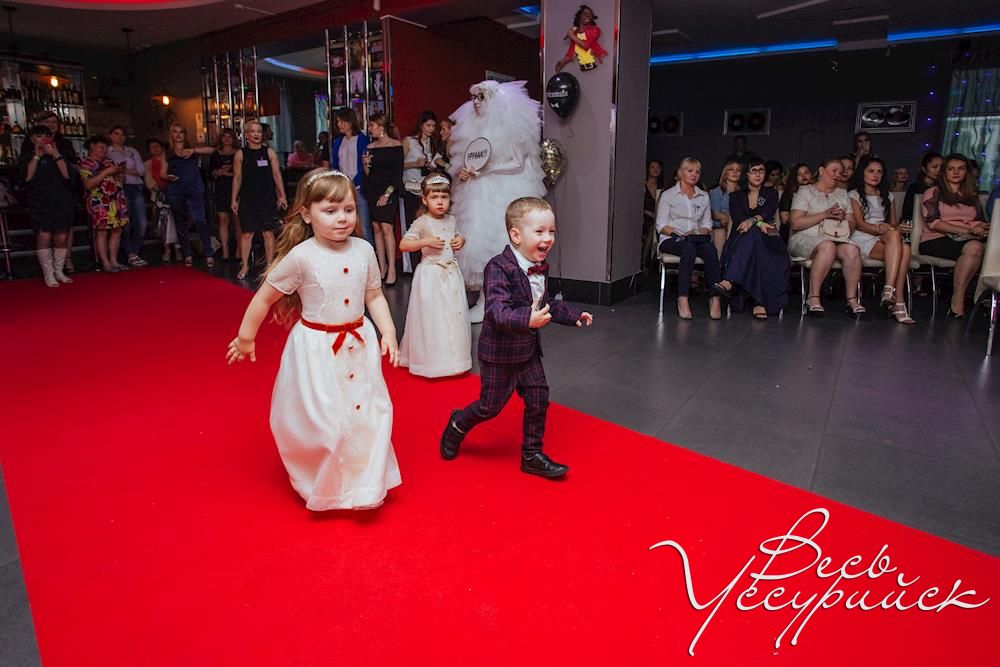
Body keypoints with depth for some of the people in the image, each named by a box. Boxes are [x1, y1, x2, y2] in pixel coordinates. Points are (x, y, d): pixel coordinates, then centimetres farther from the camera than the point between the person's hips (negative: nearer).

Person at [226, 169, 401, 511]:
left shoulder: (363, 251, -3)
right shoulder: (301, 256, -17)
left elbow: (374, 296, 7)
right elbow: (264, 297, -7)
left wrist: (388, 332, -3)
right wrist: (246, 337, 1)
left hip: (358, 343, 5)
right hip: (317, 348, -4)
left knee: (369, 413, 10)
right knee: (320, 422, 5)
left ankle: (364, 486, 33)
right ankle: (322, 489, 34)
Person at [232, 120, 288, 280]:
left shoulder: (269, 152, 4)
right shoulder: (241, 154, 4)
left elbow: (277, 175, 4)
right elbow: (237, 178, 5)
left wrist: (282, 196, -2)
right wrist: (234, 199, 2)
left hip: (268, 198, 0)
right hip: (247, 199, 0)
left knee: (268, 233, 2)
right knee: (246, 233, 0)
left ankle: (269, 265, 10)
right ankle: (244, 265, 9)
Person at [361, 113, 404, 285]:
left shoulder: (396, 145, -3)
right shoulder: (370, 147, 11)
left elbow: (398, 173, -6)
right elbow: (368, 174, 14)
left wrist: (387, 194, -11)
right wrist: (365, 165, -7)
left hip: (389, 191, -5)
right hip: (372, 190, 5)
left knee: (386, 227, -13)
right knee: (376, 227, 2)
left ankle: (391, 268, -10)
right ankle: (382, 266, 6)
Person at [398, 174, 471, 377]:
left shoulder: (451, 220, 7)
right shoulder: (422, 223, -10)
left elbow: (457, 236, 26)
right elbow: (403, 245, -12)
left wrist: (461, 240, 3)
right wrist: (426, 242, -20)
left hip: (451, 272, 6)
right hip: (431, 274, -6)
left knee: (454, 314, 10)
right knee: (432, 317, 0)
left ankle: (452, 358, 24)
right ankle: (432, 361, 13)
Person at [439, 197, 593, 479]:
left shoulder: (540, 268, 4)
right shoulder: (499, 268, -24)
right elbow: (496, 311, -34)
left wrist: (574, 315, 13)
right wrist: (527, 319, -48)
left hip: (528, 350, 8)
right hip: (499, 353, -7)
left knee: (538, 400, 9)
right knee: (491, 405, 7)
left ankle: (532, 455, 26)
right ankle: (457, 426, 38)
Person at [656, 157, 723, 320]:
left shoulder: (704, 196, 21)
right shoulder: (668, 195, 8)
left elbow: (707, 223, 19)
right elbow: (661, 225, 1)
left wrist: (702, 232, -5)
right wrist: (680, 233, -15)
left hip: (697, 238, 4)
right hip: (671, 239, -3)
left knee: (711, 250, -33)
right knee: (689, 248, -39)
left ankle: (715, 298, -38)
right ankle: (682, 299, -44)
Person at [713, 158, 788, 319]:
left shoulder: (771, 193, 18)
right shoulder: (736, 196, 17)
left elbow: (768, 212, -5)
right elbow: (737, 218, -3)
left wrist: (752, 221, -27)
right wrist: (759, 224, -21)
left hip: (766, 241, 0)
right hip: (740, 240, 0)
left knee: (752, 234, -38)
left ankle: (729, 282, -57)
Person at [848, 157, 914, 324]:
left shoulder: (887, 196, 29)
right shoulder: (854, 195, 12)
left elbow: (893, 223, 20)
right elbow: (859, 224, -2)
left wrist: (897, 229, -4)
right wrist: (880, 228, -18)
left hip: (885, 241, 5)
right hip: (862, 240, -5)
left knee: (905, 248, -33)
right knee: (893, 235, -37)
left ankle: (889, 291, -44)